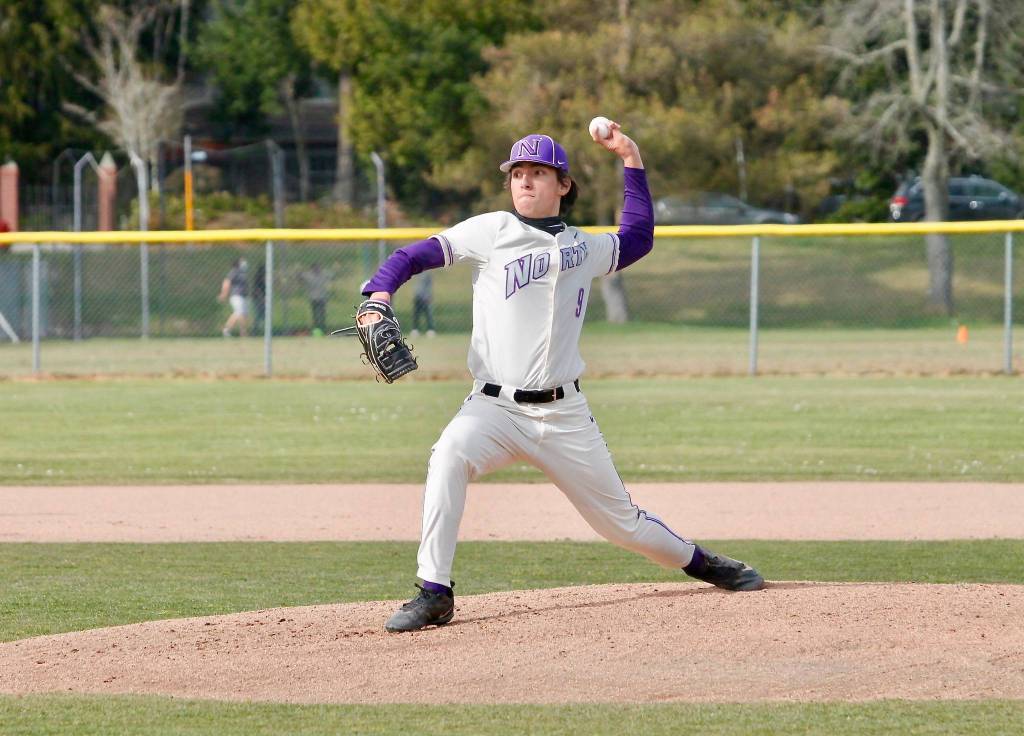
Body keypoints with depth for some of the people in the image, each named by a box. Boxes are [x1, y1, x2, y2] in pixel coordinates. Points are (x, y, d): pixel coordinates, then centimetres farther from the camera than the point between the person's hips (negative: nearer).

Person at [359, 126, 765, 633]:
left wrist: (632, 162, 25)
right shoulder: (491, 232, 2)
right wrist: (378, 297, -22)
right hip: (495, 407, -2)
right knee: (450, 455, -34)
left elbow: (638, 238, 31)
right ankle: (434, 594, -29)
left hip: (564, 416, 2)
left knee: (621, 522, 7)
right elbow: (412, 257, -3)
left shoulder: (584, 249, 12)